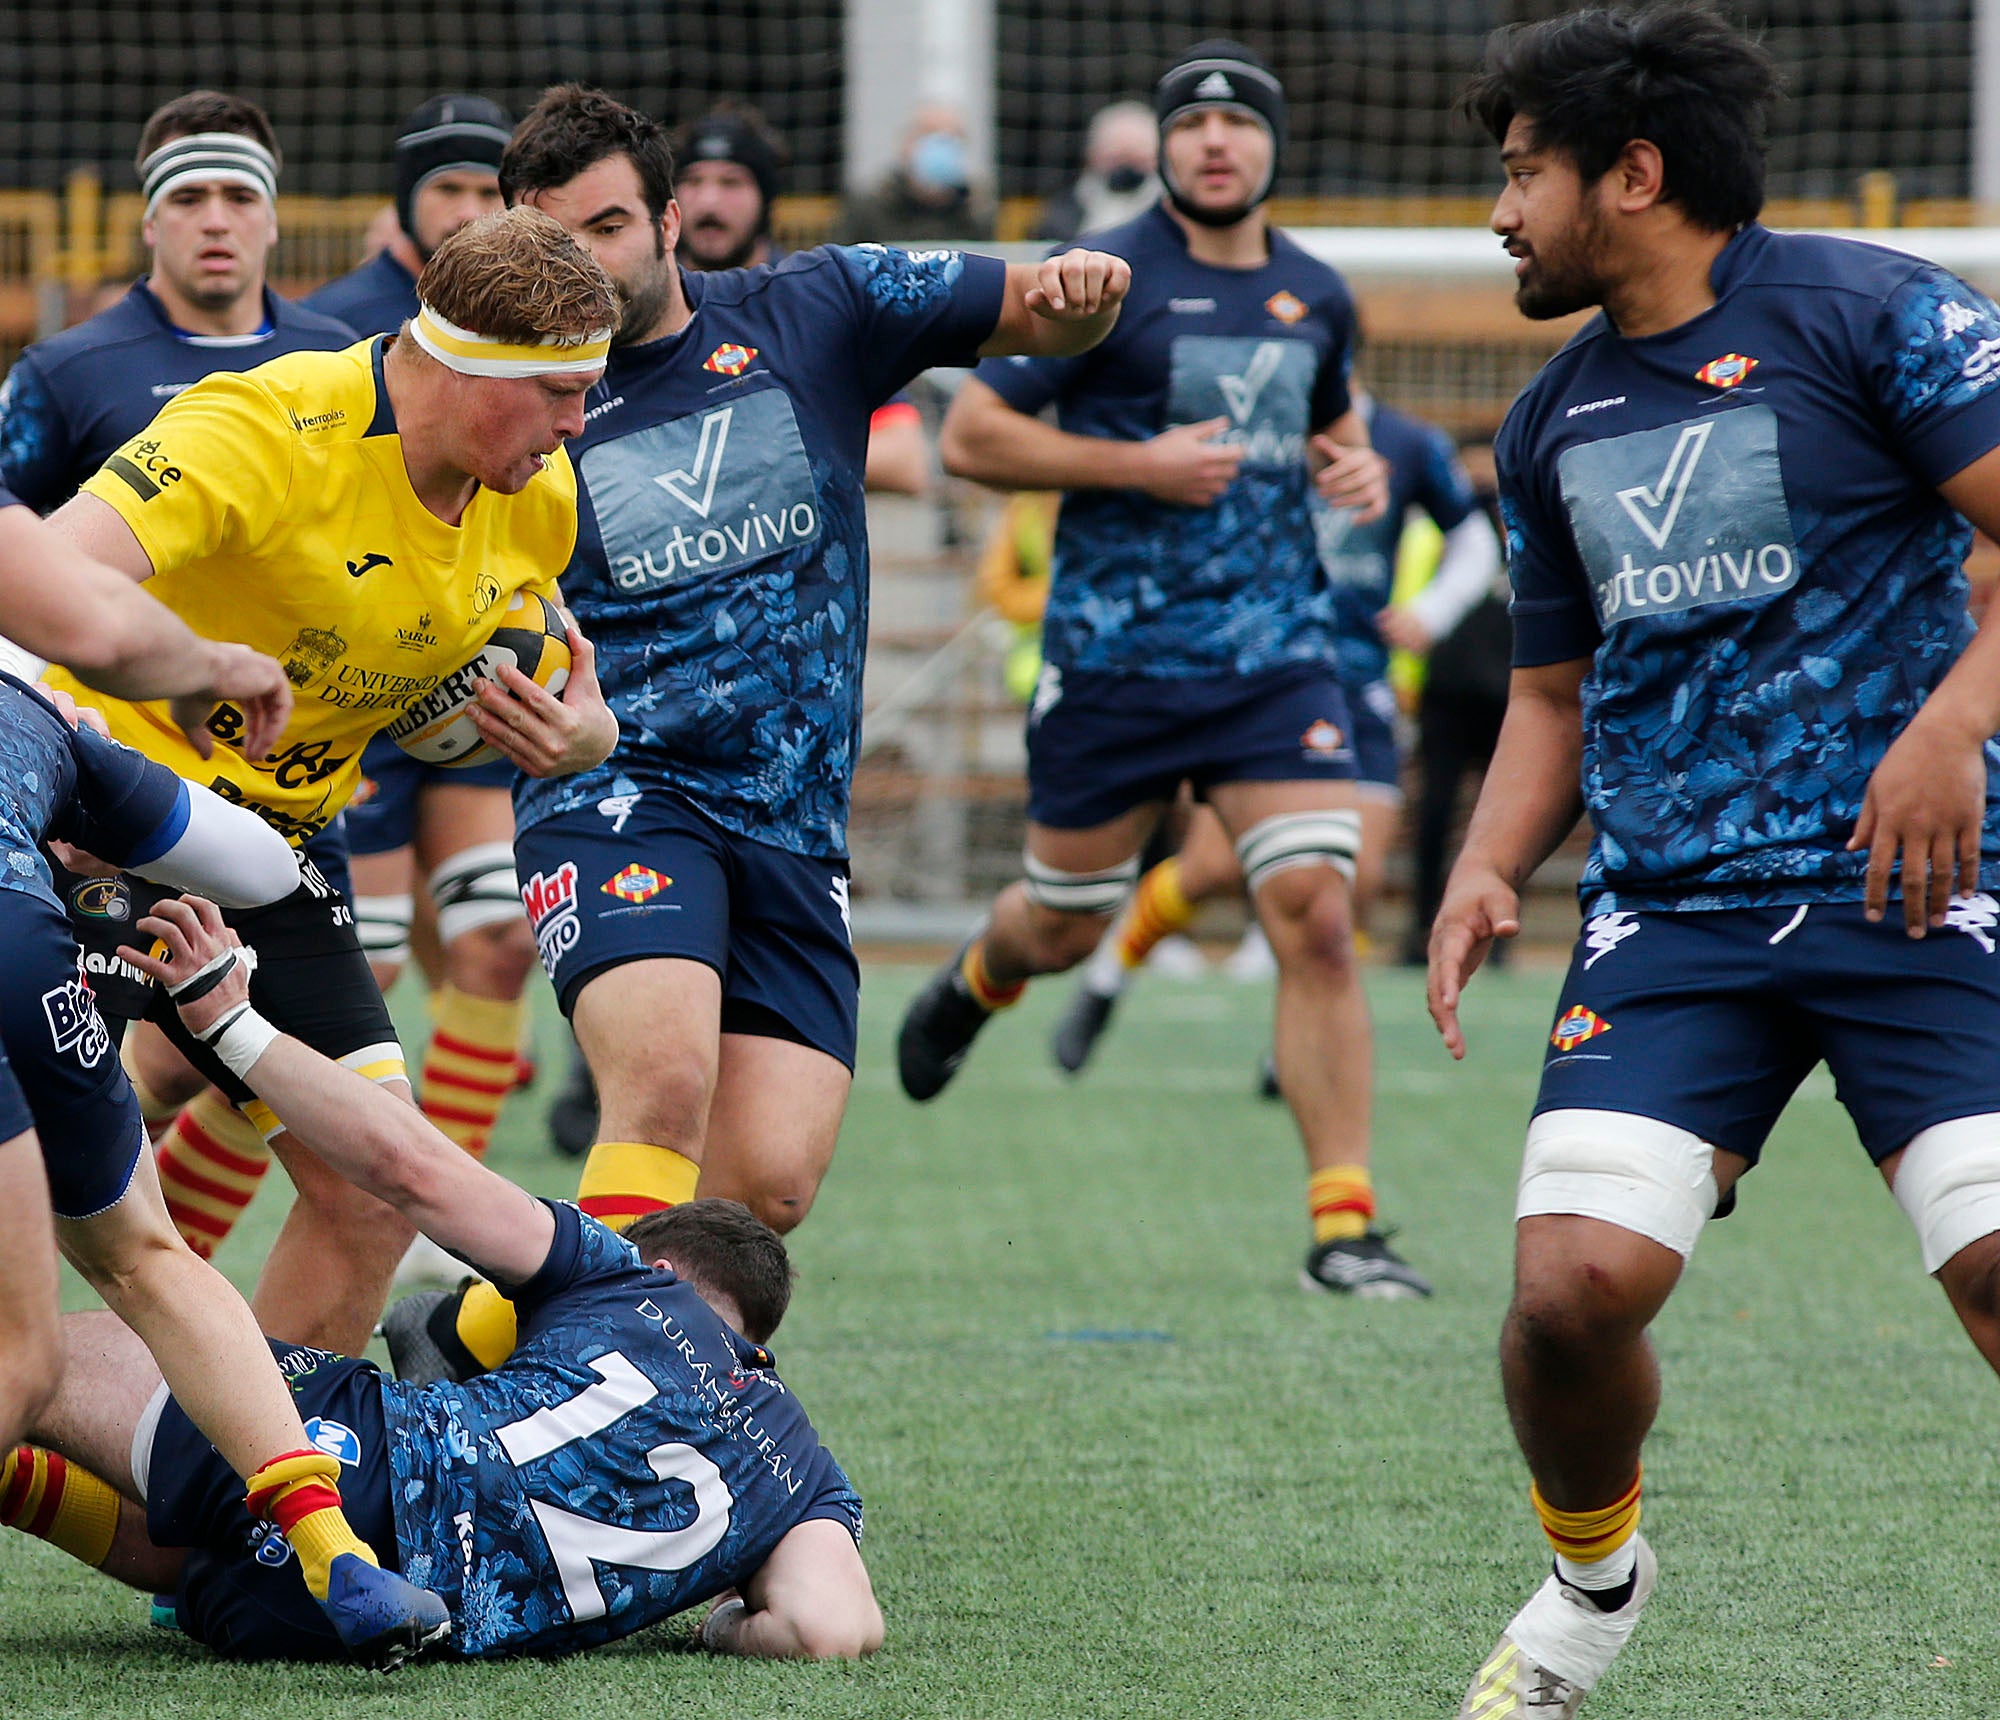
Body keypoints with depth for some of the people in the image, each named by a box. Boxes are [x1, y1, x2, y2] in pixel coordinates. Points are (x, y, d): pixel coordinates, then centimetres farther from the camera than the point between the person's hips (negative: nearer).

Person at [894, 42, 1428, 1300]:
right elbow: (969, 436, -7)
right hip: (1115, 659, -2)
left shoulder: (1316, 297, 9)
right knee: (1065, 928, 12)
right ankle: (975, 983, 52)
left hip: (1278, 654, 2)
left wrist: (1356, 467, 6)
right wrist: (1138, 463, -16)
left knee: (1318, 914, -14)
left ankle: (1346, 1225, -12)